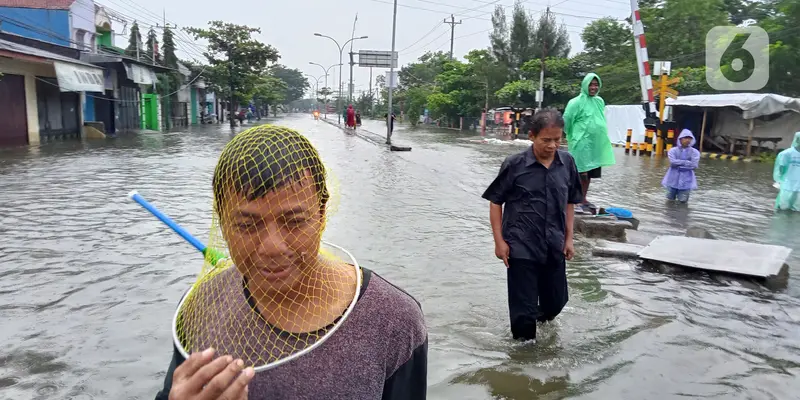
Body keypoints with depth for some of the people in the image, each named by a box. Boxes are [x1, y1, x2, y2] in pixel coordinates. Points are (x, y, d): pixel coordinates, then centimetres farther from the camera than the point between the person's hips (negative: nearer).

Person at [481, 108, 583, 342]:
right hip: (521, 247, -4)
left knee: (557, 300, 20)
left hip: (554, 247, 4)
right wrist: (499, 241, -8)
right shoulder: (514, 164, -13)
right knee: (523, 308, 4)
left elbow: (569, 203, 10)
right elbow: (495, 202, -5)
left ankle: (542, 320, 51)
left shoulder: (567, 163, -1)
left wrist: (568, 238, 8)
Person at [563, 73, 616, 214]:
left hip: (596, 144, 7)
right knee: (581, 173, -8)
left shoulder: (600, 101, 12)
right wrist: (573, 136, 4)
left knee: (589, 174, 13)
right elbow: (566, 120, -8)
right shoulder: (577, 102, -10)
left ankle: (583, 199, 23)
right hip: (582, 143, -7)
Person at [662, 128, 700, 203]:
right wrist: (686, 162, -17)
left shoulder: (695, 152, -5)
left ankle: (683, 192, 32)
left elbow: (694, 165, -16)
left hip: (686, 178, 0)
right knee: (670, 198, 10)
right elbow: (672, 162, -20)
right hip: (674, 177, 0)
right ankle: (675, 191, 43)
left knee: (683, 200, -2)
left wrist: (678, 164, -15)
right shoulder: (673, 150, -6)